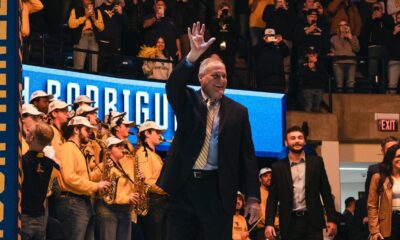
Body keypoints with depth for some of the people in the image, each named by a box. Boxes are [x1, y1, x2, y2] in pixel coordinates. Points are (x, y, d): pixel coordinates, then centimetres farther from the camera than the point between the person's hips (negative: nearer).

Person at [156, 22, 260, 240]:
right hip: (183, 185, 0)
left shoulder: (238, 112, 8)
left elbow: (247, 156, 5)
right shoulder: (188, 101, 8)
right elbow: (172, 85, -15)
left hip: (217, 189, 0)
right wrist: (193, 56, -30)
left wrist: (253, 197, -2)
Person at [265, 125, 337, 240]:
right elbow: (272, 198, 5)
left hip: (312, 222, -1)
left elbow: (326, 193, 7)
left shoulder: (316, 162, 7)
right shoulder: (278, 167, 7)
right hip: (289, 223, 1)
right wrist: (269, 223, -6)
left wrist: (331, 219, 0)